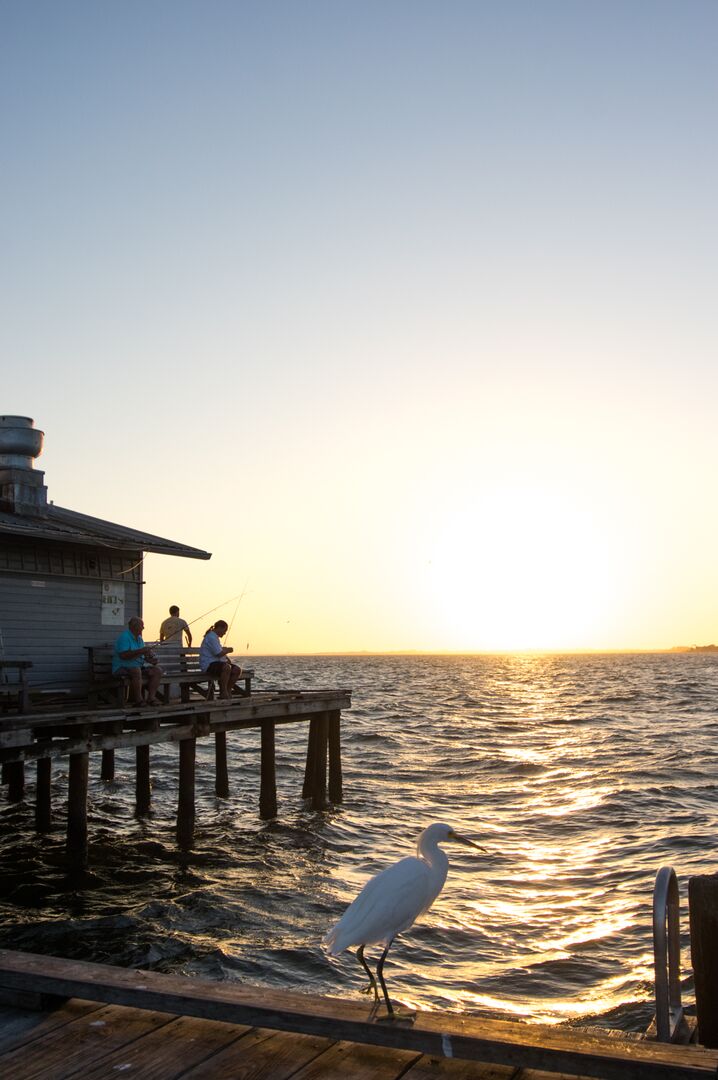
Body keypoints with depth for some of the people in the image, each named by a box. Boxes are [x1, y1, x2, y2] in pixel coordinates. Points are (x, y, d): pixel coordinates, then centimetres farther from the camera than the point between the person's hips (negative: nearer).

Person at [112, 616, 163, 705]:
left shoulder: (139, 638, 14)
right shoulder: (124, 637, -14)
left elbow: (143, 654, 19)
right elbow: (123, 655, -25)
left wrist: (151, 659, -3)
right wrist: (140, 651, -26)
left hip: (139, 665, 9)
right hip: (123, 667, -9)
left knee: (157, 670, -8)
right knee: (136, 671, -38)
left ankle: (151, 697, -10)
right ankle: (138, 700, -27)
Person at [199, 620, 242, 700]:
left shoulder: (215, 637, 21)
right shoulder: (211, 637, -14)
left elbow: (222, 651, 26)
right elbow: (219, 653, -21)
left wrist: (228, 659, 8)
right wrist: (228, 650, -3)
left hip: (218, 663, 11)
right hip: (209, 665, -11)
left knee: (237, 670, -6)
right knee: (227, 667, -37)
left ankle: (228, 691, 1)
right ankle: (223, 692, -25)